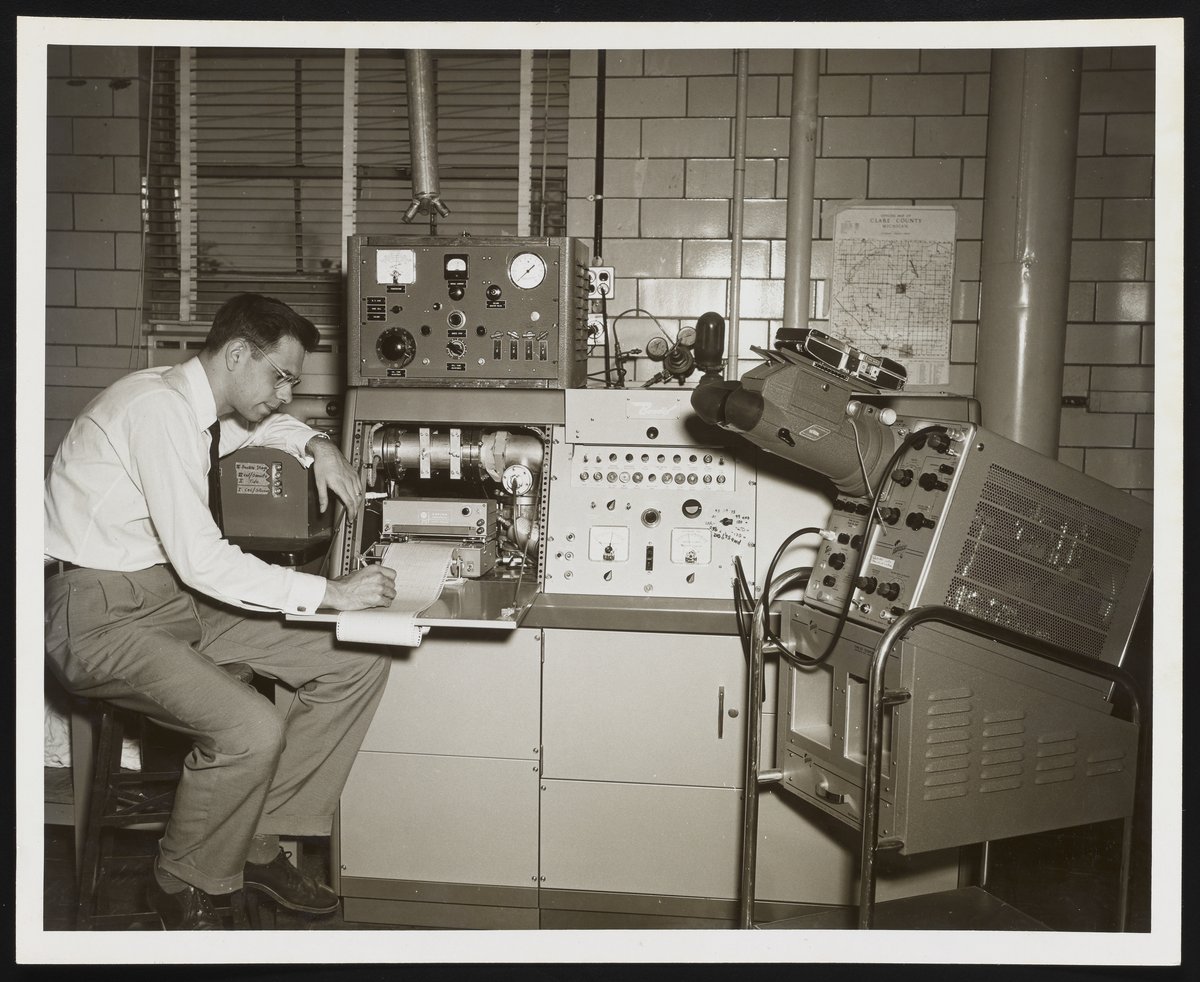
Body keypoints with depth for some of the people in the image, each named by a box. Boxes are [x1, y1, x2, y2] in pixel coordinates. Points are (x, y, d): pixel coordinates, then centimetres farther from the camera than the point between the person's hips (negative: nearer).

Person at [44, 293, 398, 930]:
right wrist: (327, 594, -24)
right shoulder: (156, 406, -21)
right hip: (101, 612, -9)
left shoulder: (205, 406, 7)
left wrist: (316, 445, 10)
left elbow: (263, 423, 33)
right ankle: (182, 889, -1)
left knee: (359, 661, -4)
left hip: (178, 593, 9)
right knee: (252, 730, -31)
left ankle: (260, 842, 6)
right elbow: (199, 559, -27)